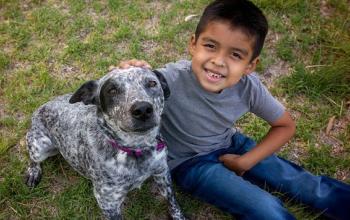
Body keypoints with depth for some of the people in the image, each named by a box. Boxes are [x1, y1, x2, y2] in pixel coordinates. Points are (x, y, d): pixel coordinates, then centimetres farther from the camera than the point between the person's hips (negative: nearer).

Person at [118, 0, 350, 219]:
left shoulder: (250, 87, -21)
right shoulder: (172, 79, -32)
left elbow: (286, 126, -5)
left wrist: (244, 162, -11)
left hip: (230, 146, 4)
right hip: (189, 161, -3)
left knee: (305, 184, 2)